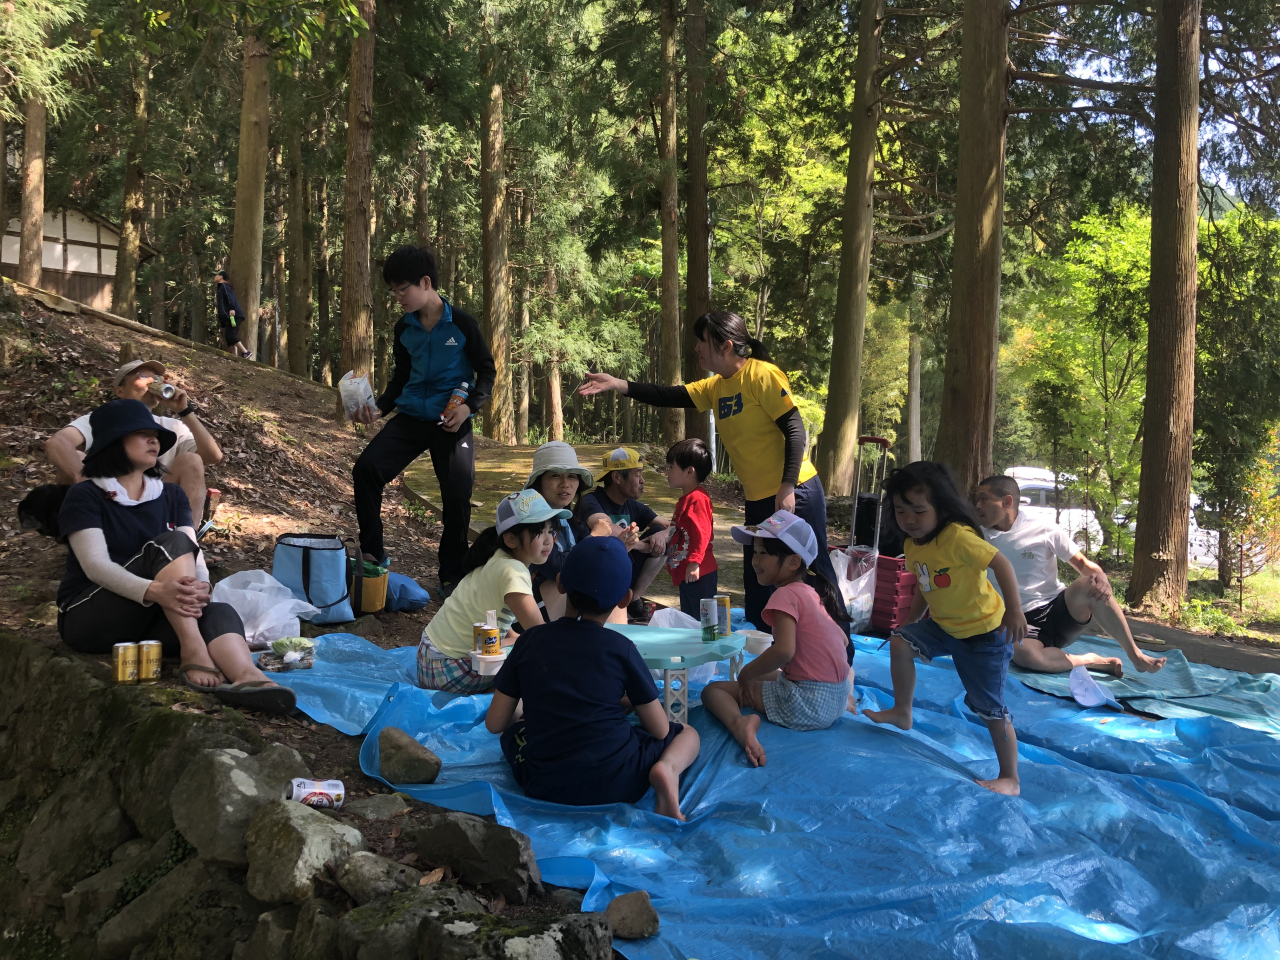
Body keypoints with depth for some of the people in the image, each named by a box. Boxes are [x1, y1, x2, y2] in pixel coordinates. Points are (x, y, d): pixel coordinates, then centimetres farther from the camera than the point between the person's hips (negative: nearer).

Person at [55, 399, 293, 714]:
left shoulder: (170, 496, 12)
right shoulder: (85, 496, -5)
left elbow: (193, 554, 0)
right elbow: (95, 565, -19)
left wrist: (200, 586, -26)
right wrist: (154, 590, -39)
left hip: (150, 619, 5)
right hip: (89, 618, -5)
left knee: (219, 613, -30)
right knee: (170, 544, -28)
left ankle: (247, 679, -63)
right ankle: (192, 654, -41)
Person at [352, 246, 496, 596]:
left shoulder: (462, 323, -7)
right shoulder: (404, 328, 7)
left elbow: (487, 370, -1)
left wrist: (469, 406, -17)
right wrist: (380, 408, 2)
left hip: (451, 422, -4)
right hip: (410, 416, 4)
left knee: (458, 495, -5)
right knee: (366, 469, -16)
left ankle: (451, 576, 15)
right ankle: (372, 554, -1)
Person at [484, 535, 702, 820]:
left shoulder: (530, 641, 0)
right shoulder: (620, 648, -5)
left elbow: (495, 723, 3)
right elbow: (660, 731, 0)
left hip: (543, 786, 4)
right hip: (616, 784, -3)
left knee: (513, 730, 35)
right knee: (687, 733, 19)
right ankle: (666, 769, -9)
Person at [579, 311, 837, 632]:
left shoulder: (763, 375, -15)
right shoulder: (716, 386, 9)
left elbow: (794, 430, -17)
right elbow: (669, 397, 8)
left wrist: (787, 488, -22)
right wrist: (617, 384, -2)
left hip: (794, 493, -8)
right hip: (758, 499, 8)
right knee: (757, 586, 14)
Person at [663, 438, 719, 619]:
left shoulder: (697, 499, -17)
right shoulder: (685, 499, 16)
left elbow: (702, 533, -25)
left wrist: (695, 562, -28)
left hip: (699, 575, -11)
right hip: (684, 573, 11)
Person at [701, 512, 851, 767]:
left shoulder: (785, 595, -15)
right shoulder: (813, 593, 11)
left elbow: (784, 650, -29)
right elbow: (843, 642, 19)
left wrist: (746, 674, -14)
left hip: (806, 705, -10)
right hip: (837, 700, 10)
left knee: (713, 690, -5)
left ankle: (739, 722, -33)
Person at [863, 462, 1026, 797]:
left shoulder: (958, 537, -26)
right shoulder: (912, 546, -1)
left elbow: (1001, 564, -26)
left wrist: (1014, 610, -30)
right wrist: (910, 620, 14)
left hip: (985, 631, -7)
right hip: (943, 626, 7)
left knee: (989, 706, -2)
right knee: (900, 641, -11)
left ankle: (1009, 779, 11)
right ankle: (902, 713, 8)